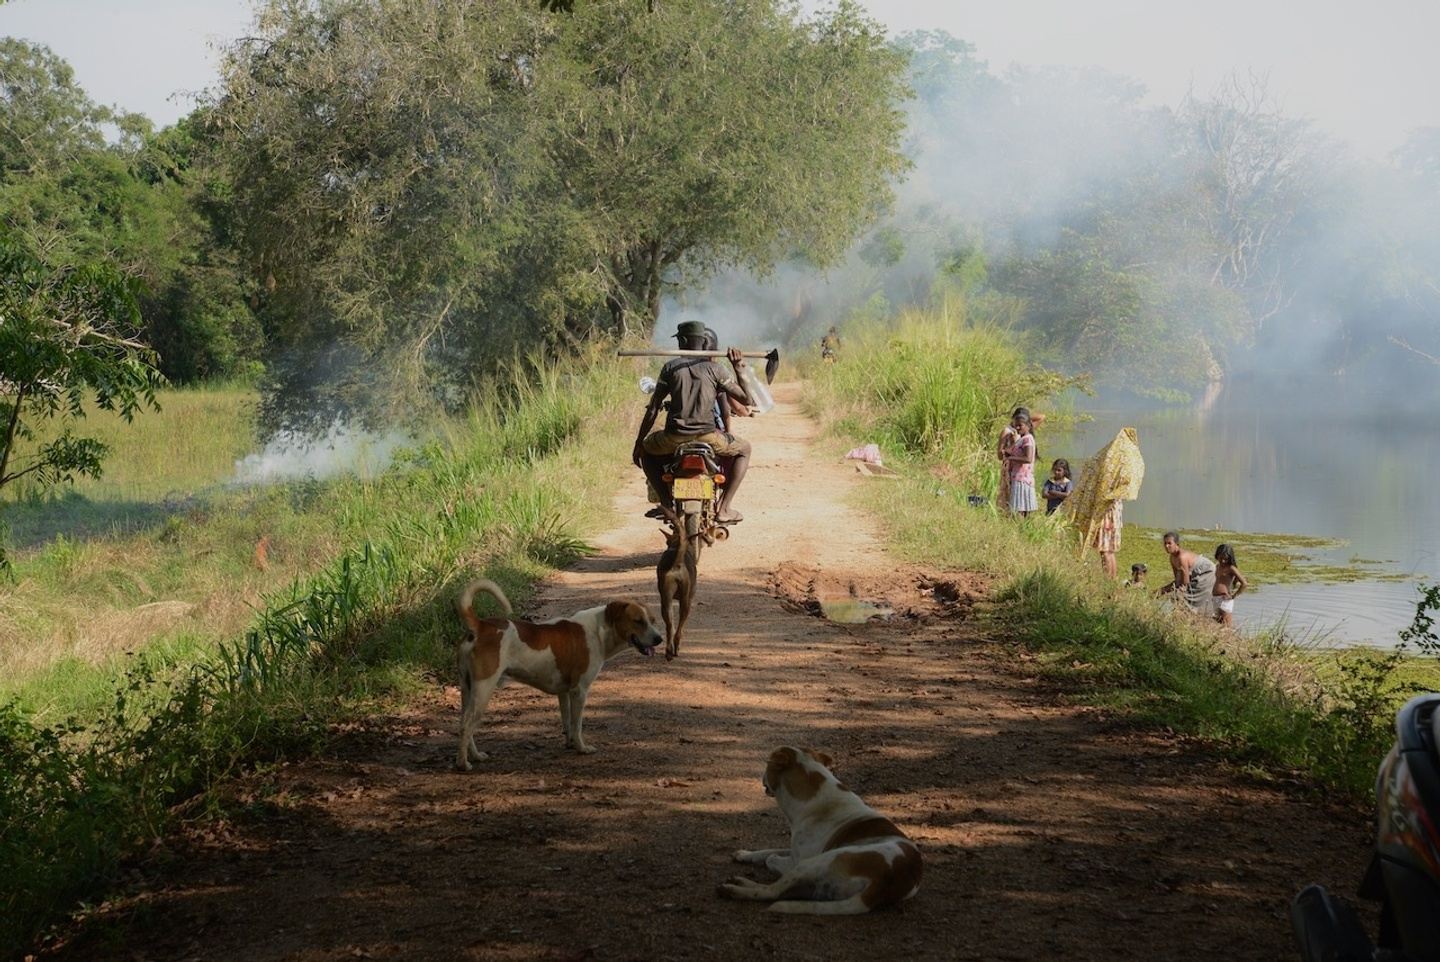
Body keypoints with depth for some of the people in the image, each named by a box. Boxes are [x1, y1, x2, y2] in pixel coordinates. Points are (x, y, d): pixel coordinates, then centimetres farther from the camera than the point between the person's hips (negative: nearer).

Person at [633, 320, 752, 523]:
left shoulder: (671, 367, 7)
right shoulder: (713, 369, 5)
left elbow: (652, 409, 6)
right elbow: (745, 399, 4)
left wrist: (638, 443, 13)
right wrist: (739, 369, 13)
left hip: (673, 438, 1)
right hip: (707, 436, -1)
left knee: (646, 449, 33)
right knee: (744, 448, 26)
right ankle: (723, 507, 11)